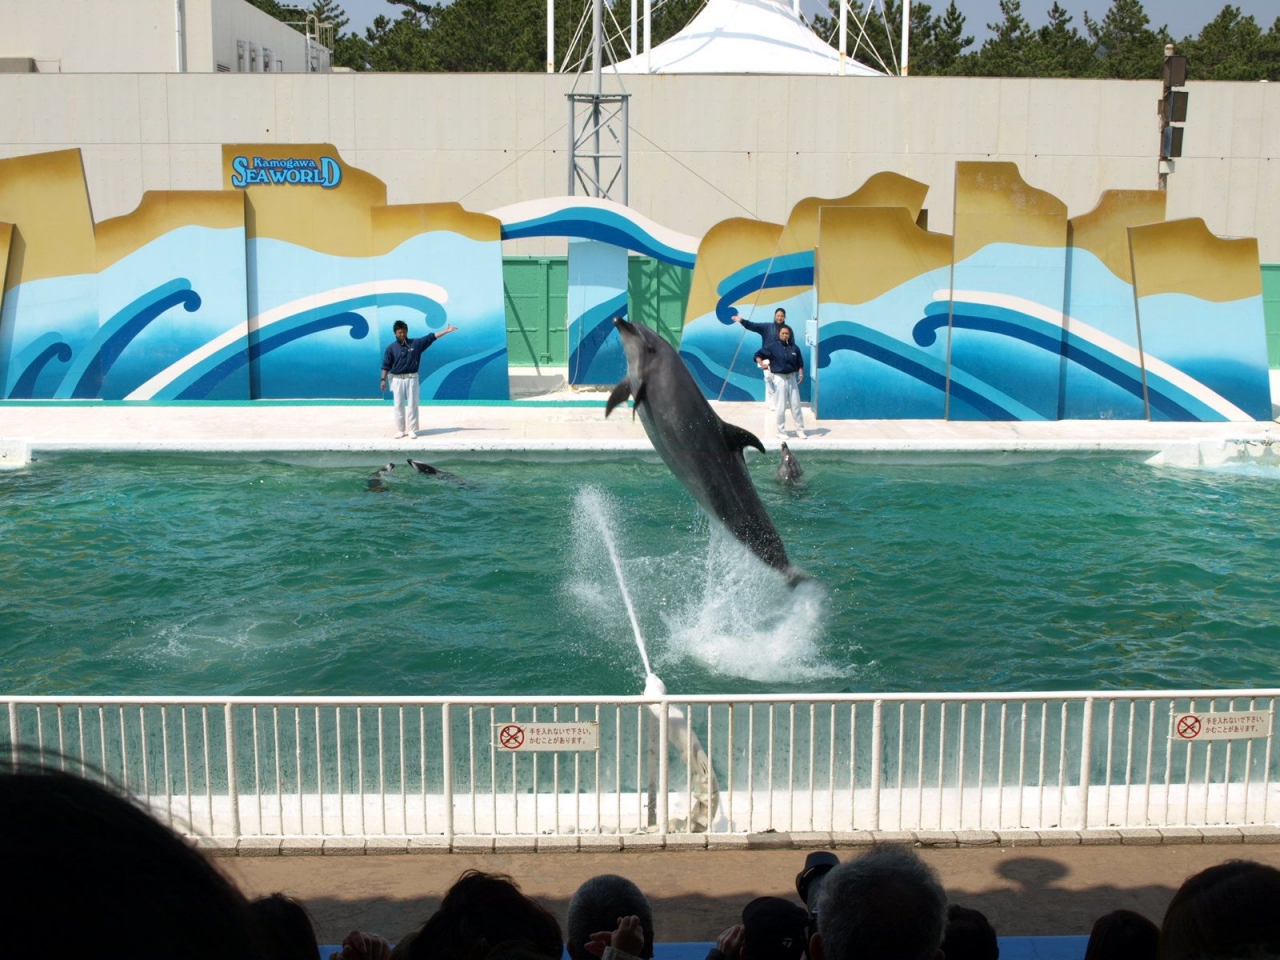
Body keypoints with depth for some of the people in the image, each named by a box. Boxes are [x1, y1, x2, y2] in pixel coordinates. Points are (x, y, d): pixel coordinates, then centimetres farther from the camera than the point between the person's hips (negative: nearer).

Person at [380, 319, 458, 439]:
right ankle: (400, 430, 13)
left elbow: (431, 338, -4)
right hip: (397, 379, 0)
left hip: (412, 378, 0)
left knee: (412, 404, 3)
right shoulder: (391, 347, -2)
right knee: (399, 405, 4)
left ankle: (412, 430, 10)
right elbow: (386, 365, -1)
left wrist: (446, 331, -10)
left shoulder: (416, 343, 0)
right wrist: (383, 379, -6)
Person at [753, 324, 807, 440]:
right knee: (781, 407, 1)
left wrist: (801, 374, -3)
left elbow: (800, 363, 10)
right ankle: (781, 432, 10)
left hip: (792, 378, 3)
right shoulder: (773, 347, -5)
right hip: (779, 379, -3)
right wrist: (762, 365, -15)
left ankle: (800, 430, 17)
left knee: (796, 406, 8)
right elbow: (758, 354, -1)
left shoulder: (794, 348, 3)